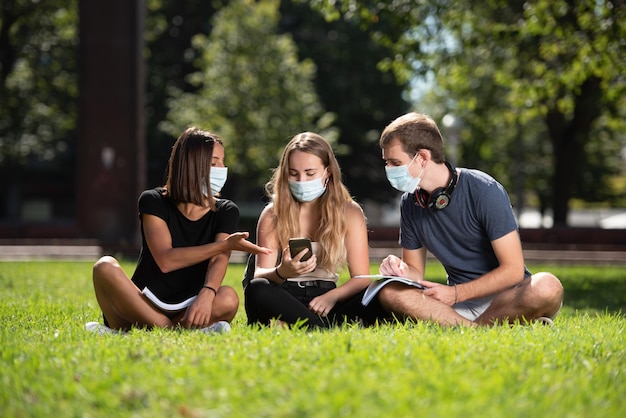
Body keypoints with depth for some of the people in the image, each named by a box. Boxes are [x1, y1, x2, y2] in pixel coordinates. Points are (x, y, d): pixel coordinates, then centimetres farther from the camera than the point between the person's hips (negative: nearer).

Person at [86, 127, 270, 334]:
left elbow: (219, 260, -12)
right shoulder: (153, 201, -2)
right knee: (106, 267, -30)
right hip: (142, 307, -2)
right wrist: (225, 245, -23)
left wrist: (206, 295, -35)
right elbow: (166, 260, -17)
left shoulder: (226, 212, 6)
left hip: (186, 311, 2)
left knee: (228, 299, -32)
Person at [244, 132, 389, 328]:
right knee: (256, 289, -35)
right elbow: (259, 274, -6)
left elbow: (361, 278, 1)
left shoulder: (349, 212, 7)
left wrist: (332, 296, -20)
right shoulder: (272, 215, 4)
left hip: (323, 304, 1)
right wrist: (282, 273, -31)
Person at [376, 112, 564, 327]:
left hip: (506, 299, -4)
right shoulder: (410, 203, 4)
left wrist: (456, 293, -18)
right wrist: (402, 270, -11)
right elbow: (416, 272, 12)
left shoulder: (484, 191, -13)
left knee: (547, 287, -37)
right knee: (390, 292, -25)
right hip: (459, 304, 4)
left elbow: (513, 269, -14)